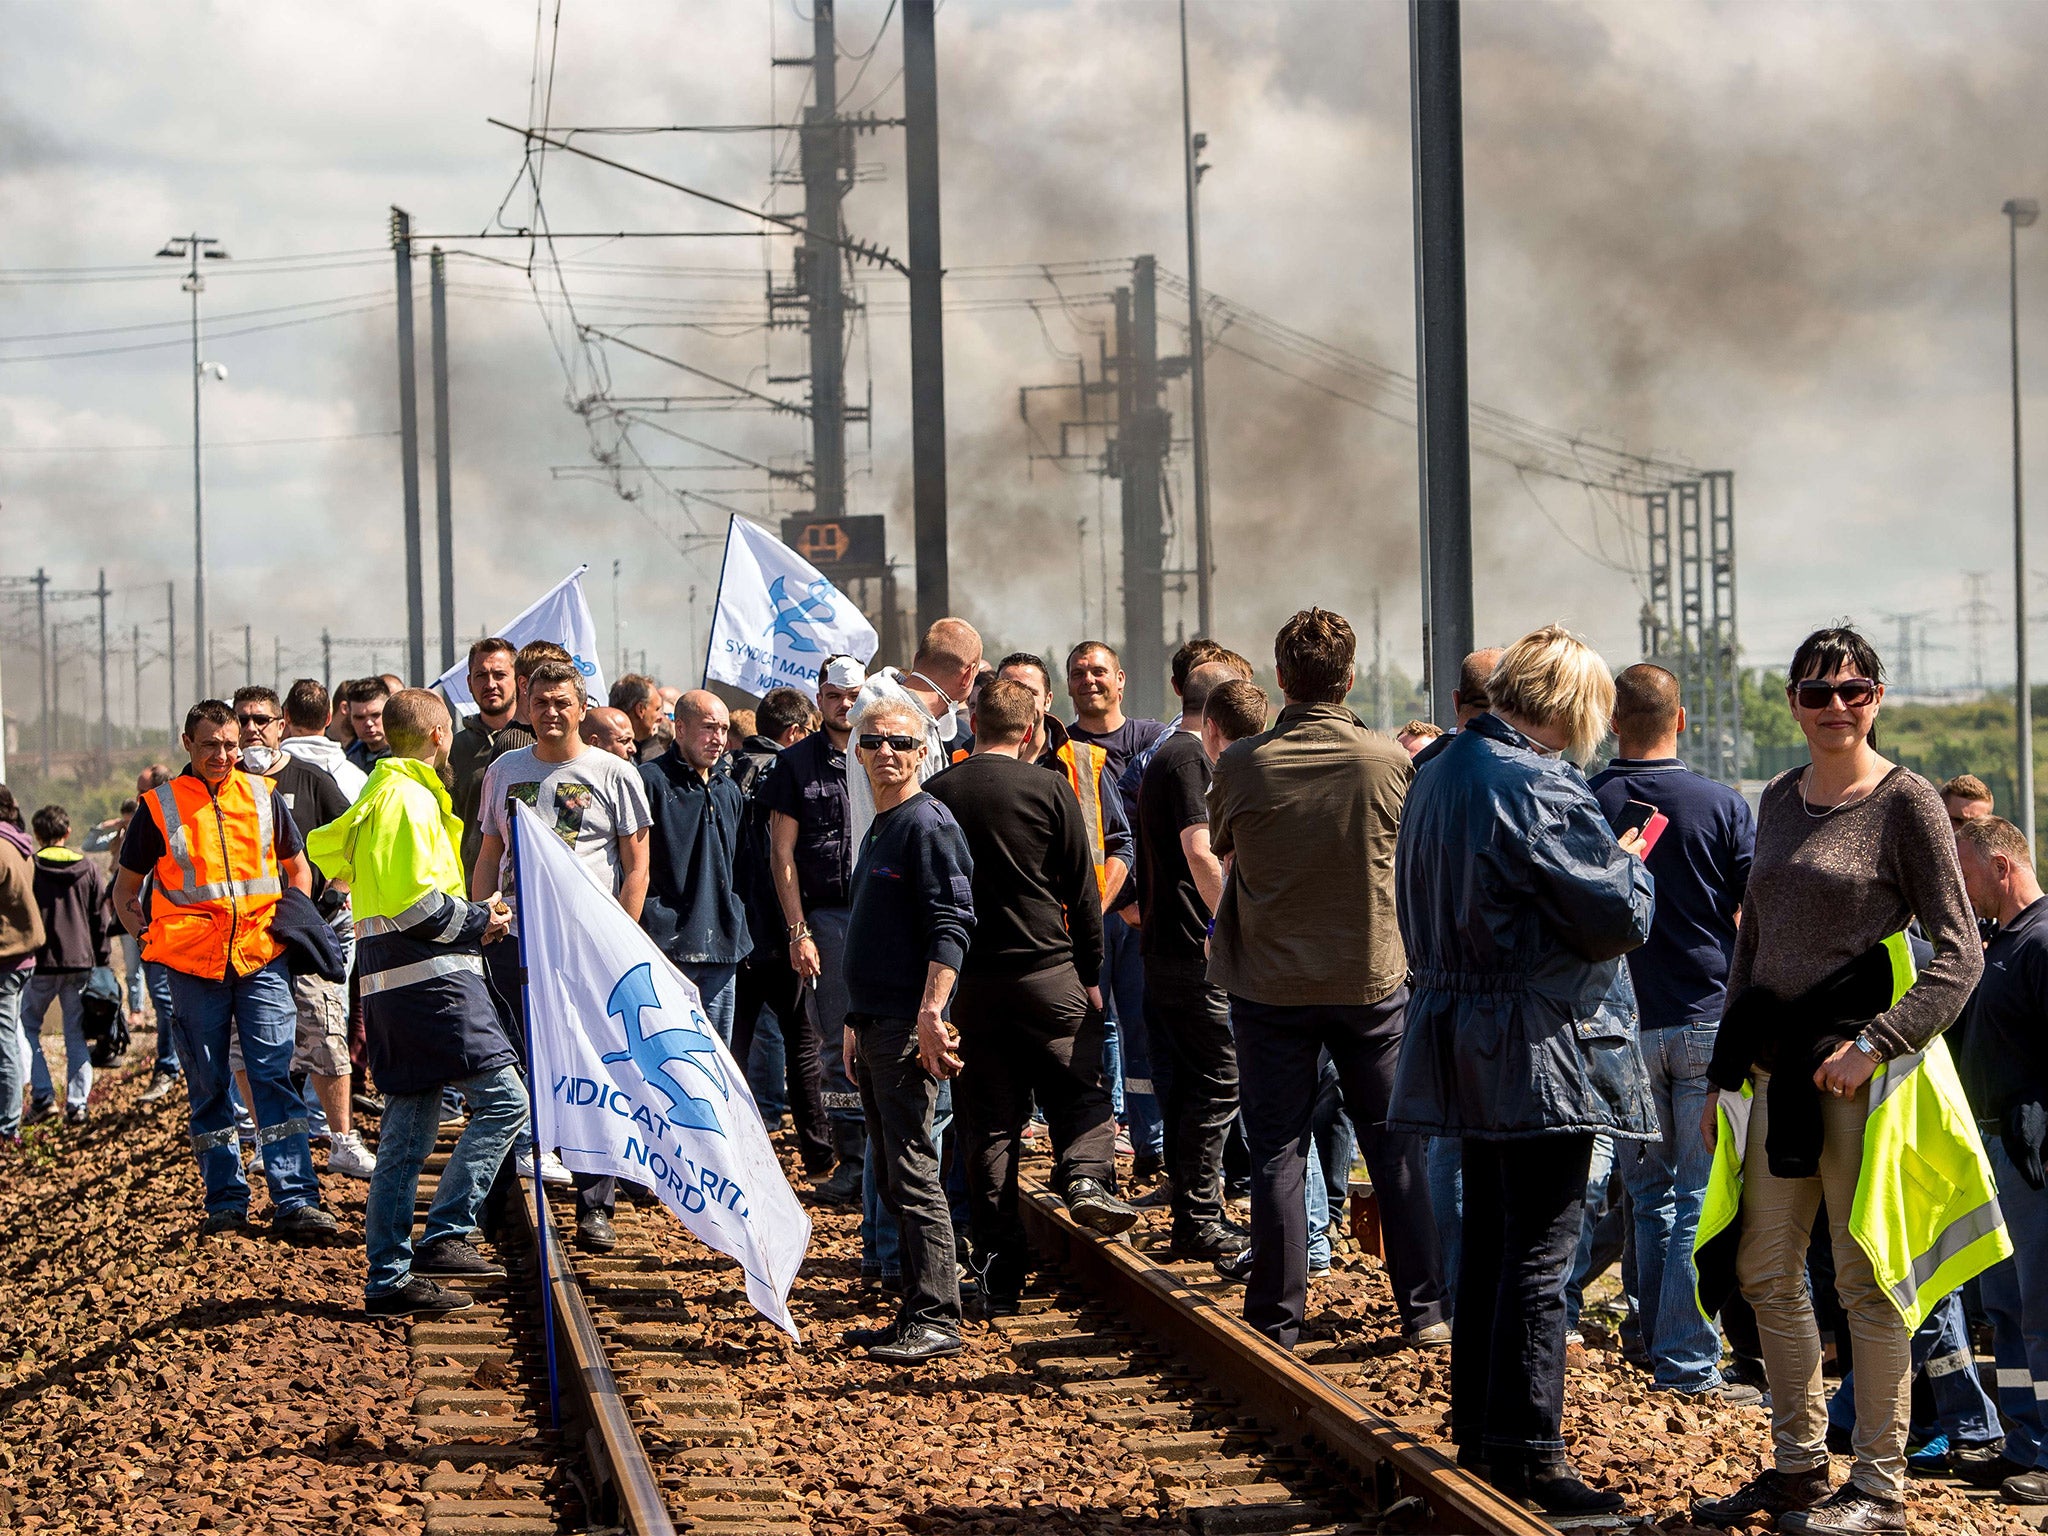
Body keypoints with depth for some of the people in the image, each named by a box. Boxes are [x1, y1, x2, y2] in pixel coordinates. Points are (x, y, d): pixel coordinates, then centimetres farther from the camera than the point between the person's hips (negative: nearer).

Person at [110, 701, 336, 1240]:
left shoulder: (262, 797, 8)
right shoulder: (160, 807, 3)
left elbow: (298, 868, 22)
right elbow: (125, 890, 13)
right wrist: (145, 934, -1)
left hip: (262, 959, 0)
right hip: (194, 965, 0)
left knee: (274, 1076, -8)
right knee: (208, 1087, 5)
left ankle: (295, 1199, -11)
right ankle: (225, 1200, 14)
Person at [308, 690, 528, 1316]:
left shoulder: (380, 792, 19)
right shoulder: (409, 798, -11)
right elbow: (415, 903, -19)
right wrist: (477, 922, -5)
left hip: (393, 983, 10)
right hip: (432, 978, -10)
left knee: (407, 1134, 10)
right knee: (503, 1100, -10)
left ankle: (389, 1278, 10)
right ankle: (445, 1236, -13)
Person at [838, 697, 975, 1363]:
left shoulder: (929, 824, -10)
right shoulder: (878, 830, 19)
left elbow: (951, 927, -18)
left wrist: (931, 1014, -26)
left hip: (909, 1028, -10)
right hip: (874, 1026, 10)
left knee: (913, 1174, -10)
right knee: (893, 1179, 11)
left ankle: (936, 1320, -9)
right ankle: (918, 1314, 15)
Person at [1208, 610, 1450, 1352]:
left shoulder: (1241, 766, -11)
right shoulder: (1389, 762, -10)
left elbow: (1218, 846, 8)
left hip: (1271, 983, 0)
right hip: (1373, 978, 1)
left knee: (1277, 1152, 6)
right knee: (1397, 1147, 10)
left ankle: (1276, 1322, 7)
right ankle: (1425, 1310, 14)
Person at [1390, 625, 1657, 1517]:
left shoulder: (1438, 774, 12)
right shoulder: (1538, 786, -18)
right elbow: (1618, 916, -20)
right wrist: (1631, 863, 2)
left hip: (1462, 1037, 9)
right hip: (1542, 1050, -9)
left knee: (1489, 1237, 17)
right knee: (1540, 1251, -6)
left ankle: (1477, 1427, 24)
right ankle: (1526, 1453, -4)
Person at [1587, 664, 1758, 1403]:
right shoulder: (1723, 806, -5)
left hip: (1622, 1026, 2)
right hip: (1710, 1022, -2)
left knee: (1649, 1195, 14)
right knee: (1703, 1200, 1)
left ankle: (1660, 1345, 20)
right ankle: (1689, 1362, -2)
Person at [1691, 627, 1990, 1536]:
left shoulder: (1904, 802, -6)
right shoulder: (1779, 801, 13)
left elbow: (1959, 953, -10)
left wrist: (1876, 1045, -19)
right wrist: (1724, 1071, 17)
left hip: (1858, 1067, -7)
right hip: (1777, 1063, 7)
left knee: (1865, 1278, -2)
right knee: (1766, 1273, 10)